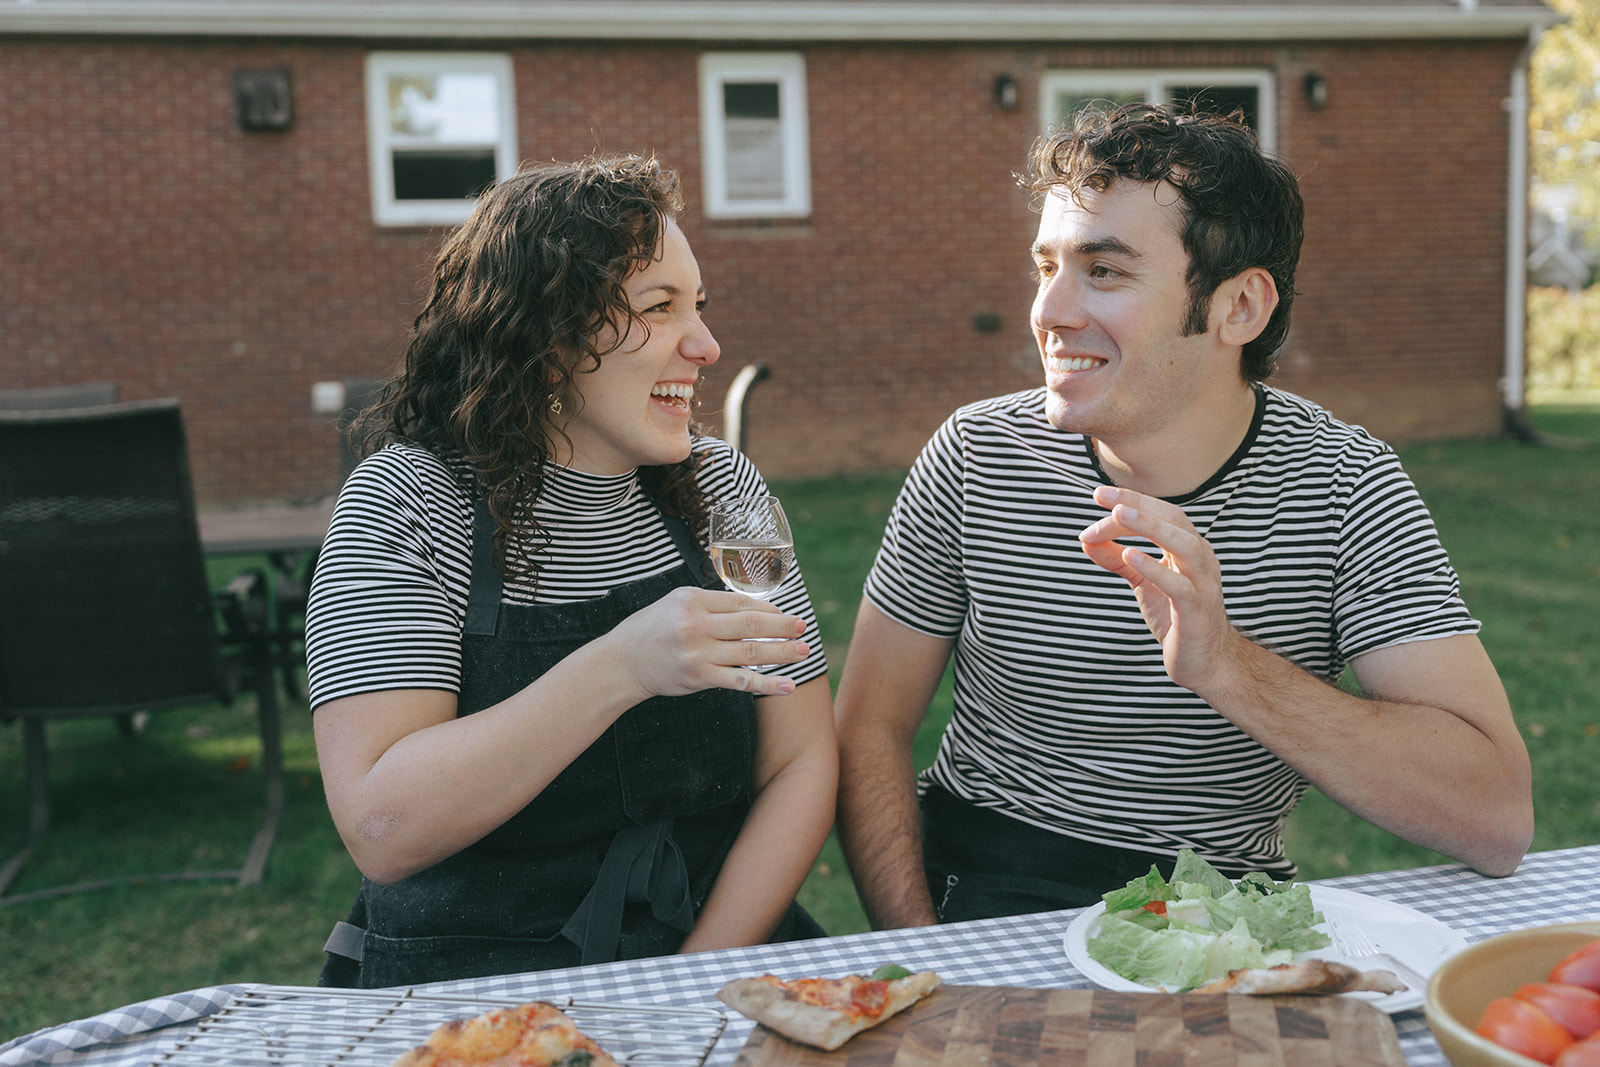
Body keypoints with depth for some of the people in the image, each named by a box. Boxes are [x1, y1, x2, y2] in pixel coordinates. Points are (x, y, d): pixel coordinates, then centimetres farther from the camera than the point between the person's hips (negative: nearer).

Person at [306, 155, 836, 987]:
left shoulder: (722, 487, 3)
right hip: (472, 983, -1)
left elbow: (801, 763, 1)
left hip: (719, 955, 2)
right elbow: (380, 831, -20)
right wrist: (619, 670, -30)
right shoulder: (408, 503, -10)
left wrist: (705, 973, -13)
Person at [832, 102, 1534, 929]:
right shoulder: (973, 457, -4)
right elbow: (870, 728, 1)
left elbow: (1498, 824, -16)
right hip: (985, 888, -1)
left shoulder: (1347, 489, -8)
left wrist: (1226, 666, -30)